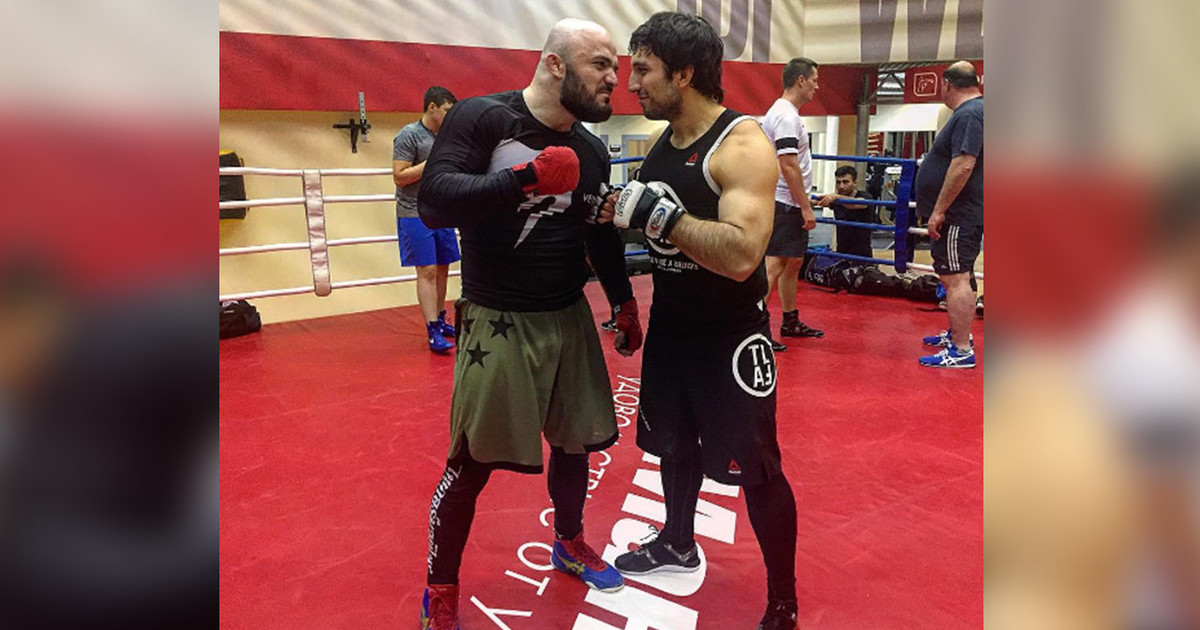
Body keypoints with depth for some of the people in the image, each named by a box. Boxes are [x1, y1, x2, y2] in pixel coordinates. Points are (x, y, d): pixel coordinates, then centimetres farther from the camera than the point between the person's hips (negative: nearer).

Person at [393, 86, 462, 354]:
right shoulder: (409, 135, -10)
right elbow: (399, 177, -16)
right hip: (416, 215, -7)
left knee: (442, 269, 11)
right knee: (427, 271, -8)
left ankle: (440, 319, 24)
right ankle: (433, 332, -6)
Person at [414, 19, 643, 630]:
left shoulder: (591, 151, 7)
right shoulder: (480, 117, -11)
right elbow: (433, 202, -23)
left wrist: (623, 301, 16)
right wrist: (523, 178, -30)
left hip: (569, 317, 6)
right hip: (498, 321, -6)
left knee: (576, 439, 15)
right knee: (473, 460, 0)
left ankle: (569, 544, 42)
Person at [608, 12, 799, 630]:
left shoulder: (742, 145, -20)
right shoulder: (659, 143, 4)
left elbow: (741, 256, -33)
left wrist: (660, 212, -30)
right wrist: (613, 208, 2)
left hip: (730, 335, -8)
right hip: (670, 323, 8)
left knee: (754, 469, 2)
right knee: (674, 440, 22)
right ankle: (678, 543, 47)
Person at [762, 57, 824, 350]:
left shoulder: (785, 113, 18)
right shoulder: (786, 116, -16)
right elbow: (789, 166, -23)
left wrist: (805, 203, 26)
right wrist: (806, 207, -21)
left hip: (790, 205, 11)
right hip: (784, 204, -11)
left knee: (794, 261, 16)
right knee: (775, 265, -11)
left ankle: (791, 322, 26)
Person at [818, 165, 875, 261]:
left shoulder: (863, 196, -10)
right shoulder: (834, 200, 7)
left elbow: (855, 204, -33)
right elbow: (817, 201, -10)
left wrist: (836, 197, -53)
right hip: (841, 253, 5)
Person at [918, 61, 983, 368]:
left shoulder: (969, 114, -18)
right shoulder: (973, 111, 16)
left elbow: (963, 165, -27)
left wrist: (938, 210, -24)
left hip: (959, 215, -11)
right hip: (964, 213, 11)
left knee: (955, 278, -10)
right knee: (958, 277, 21)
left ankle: (962, 351, -7)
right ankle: (959, 333, 35)